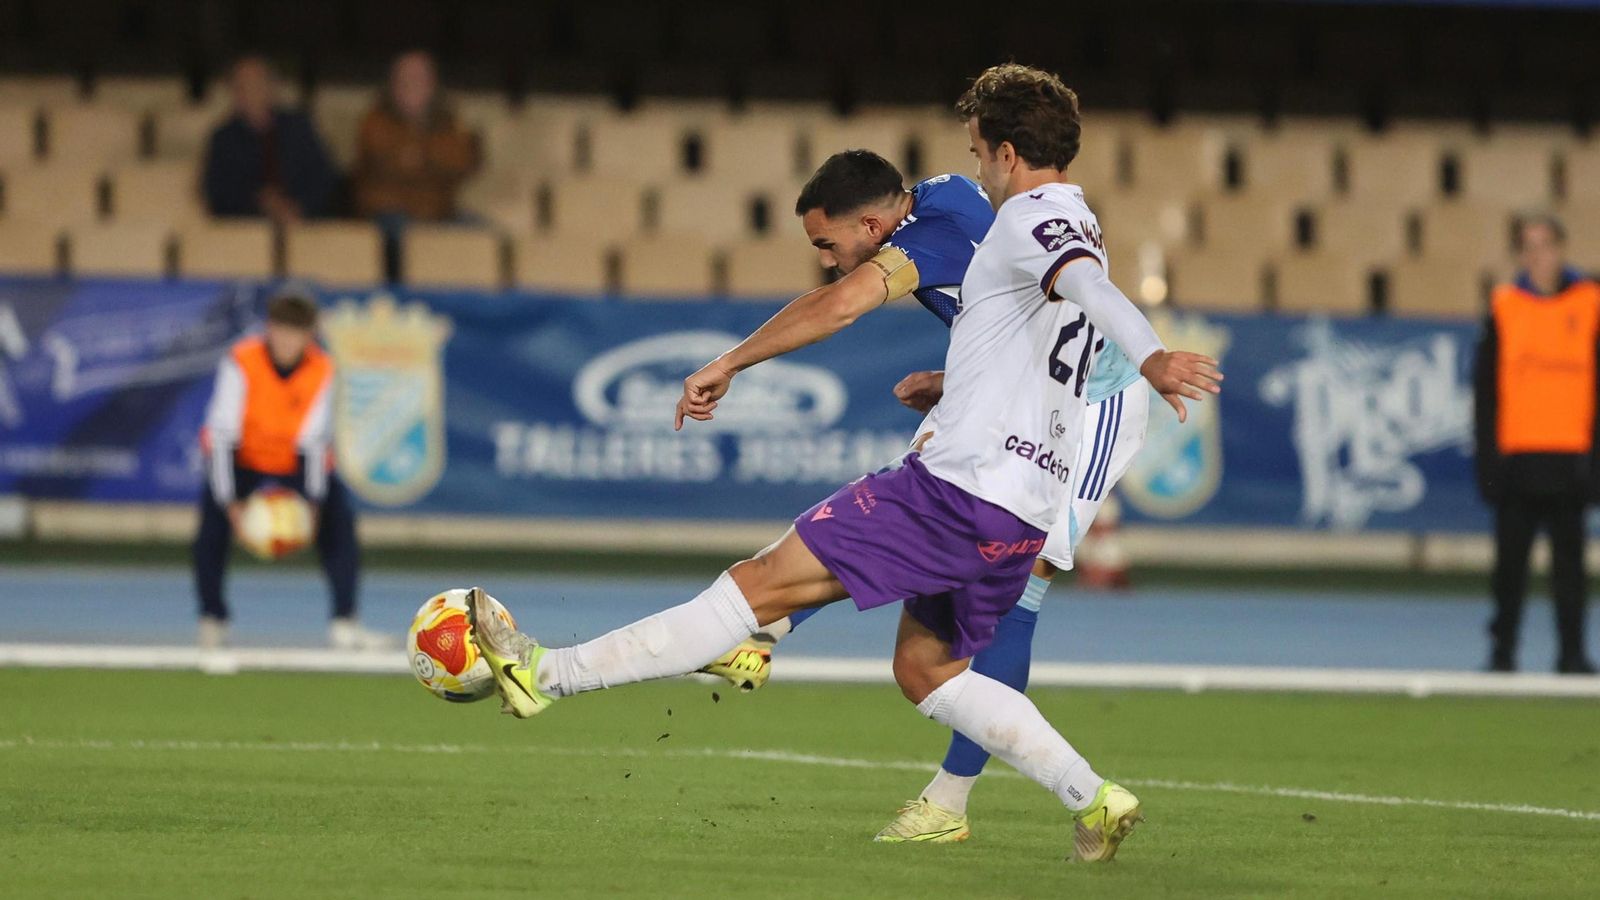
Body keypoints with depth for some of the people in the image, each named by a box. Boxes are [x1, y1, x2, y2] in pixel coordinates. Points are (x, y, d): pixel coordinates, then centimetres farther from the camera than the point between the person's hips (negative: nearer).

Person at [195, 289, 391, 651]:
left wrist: (313, 500, -26)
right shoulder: (241, 363, -28)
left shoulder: (321, 370, -21)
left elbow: (313, 441, -18)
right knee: (212, 525, -21)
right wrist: (230, 501, -31)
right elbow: (221, 434, -26)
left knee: (339, 520, -14)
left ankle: (344, 624, -10)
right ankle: (212, 620, -4)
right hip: (241, 457, -2)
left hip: (295, 459, 2)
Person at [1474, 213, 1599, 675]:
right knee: (1510, 558, 4)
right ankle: (1502, 650, 11)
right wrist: (1487, 454, -2)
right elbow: (1486, 386, 5)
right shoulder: (1504, 307, 5)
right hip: (1516, 457, 1)